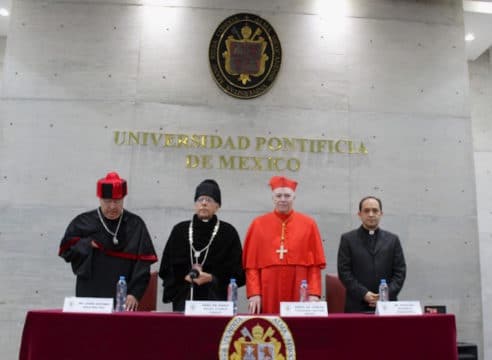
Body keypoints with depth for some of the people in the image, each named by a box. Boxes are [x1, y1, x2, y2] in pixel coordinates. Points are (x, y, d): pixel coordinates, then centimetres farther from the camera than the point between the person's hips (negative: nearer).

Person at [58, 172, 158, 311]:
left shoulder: (135, 225, 2)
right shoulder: (83, 222, 4)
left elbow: (143, 263, -3)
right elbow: (65, 249, 6)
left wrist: (135, 293, -12)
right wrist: (88, 244, -8)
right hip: (89, 296, 1)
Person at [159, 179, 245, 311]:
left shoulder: (228, 232, 4)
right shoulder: (179, 230, 10)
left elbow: (237, 272, 2)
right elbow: (166, 268, 11)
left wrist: (212, 278, -11)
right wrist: (184, 277, -6)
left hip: (217, 301, -1)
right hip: (183, 300, 2)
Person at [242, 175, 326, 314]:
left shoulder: (308, 224, 4)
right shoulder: (258, 224, 4)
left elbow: (315, 264, 2)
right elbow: (251, 264, 2)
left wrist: (314, 293, -7)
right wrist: (254, 293, -7)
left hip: (299, 296, 0)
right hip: (267, 295, 0)